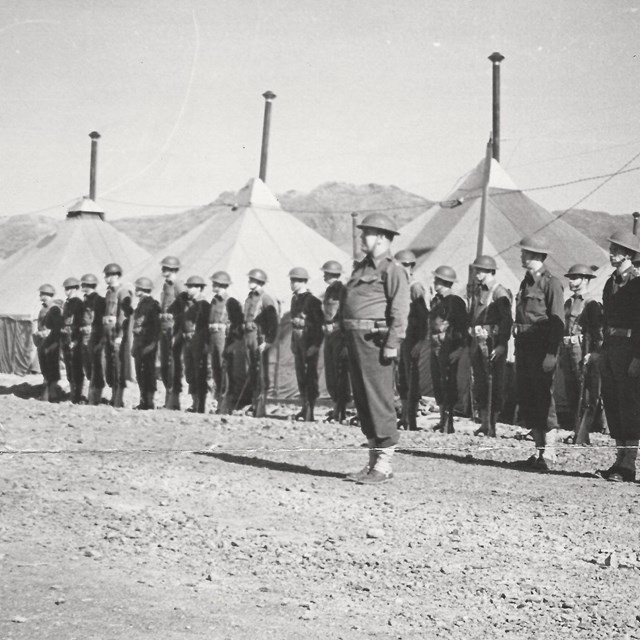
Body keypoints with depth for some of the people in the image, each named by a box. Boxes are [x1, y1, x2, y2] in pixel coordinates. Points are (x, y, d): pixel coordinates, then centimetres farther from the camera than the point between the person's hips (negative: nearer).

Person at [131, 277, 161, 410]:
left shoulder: (153, 304, -9)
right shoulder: (140, 304, 16)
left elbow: (156, 325, -14)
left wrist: (152, 343, -20)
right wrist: (135, 344, 18)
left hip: (148, 344, -8)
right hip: (139, 343, 8)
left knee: (148, 373, -6)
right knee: (140, 373, 10)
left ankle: (150, 402, -3)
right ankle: (144, 401, 16)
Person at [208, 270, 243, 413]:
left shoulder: (232, 302, -7)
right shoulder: (214, 302, 15)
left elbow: (238, 323, -11)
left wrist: (232, 342, -16)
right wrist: (208, 342, 15)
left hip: (225, 338, -8)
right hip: (213, 339, 8)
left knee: (227, 371, -8)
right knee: (216, 371, 9)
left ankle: (227, 405, -7)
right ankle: (219, 401, 16)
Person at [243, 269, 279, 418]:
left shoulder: (266, 299, -8)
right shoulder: (249, 298, 15)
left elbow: (274, 322, -11)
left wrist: (268, 342, -15)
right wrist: (244, 335, 15)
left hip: (260, 338, -8)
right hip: (248, 338, 8)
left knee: (261, 373, -7)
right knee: (251, 372, 9)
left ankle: (260, 408, -7)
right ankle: (254, 403, 16)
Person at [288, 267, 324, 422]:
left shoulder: (312, 301, -12)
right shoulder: (294, 299, 12)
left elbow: (320, 324, -14)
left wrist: (316, 345, -18)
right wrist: (293, 341, 16)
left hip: (309, 342, -8)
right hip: (298, 342, 8)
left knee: (310, 376, -5)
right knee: (300, 375, 11)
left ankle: (310, 412, -4)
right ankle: (305, 407, 19)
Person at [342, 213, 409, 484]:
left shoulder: (392, 270, -8)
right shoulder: (361, 267, 19)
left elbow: (400, 311, -16)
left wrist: (392, 344, -21)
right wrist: (349, 340, 16)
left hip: (376, 340, -9)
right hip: (356, 339, 9)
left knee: (379, 401, -7)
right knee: (362, 401, 11)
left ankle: (384, 464, -3)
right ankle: (373, 460, 18)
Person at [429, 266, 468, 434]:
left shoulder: (455, 302, -8)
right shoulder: (435, 301, 14)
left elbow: (463, 326, -11)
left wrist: (460, 349, -16)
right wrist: (431, 344, 16)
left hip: (449, 349, -8)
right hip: (435, 348, 8)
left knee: (448, 384, -7)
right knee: (437, 384, 11)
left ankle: (448, 423, -4)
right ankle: (442, 419, 20)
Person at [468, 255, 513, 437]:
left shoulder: (499, 292, -7)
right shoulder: (477, 291, 17)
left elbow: (507, 320, -12)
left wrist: (501, 344, -18)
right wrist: (471, 334, 16)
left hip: (493, 342, -7)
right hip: (477, 342, 7)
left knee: (494, 385, -5)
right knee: (479, 384, 6)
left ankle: (492, 426, -3)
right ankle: (484, 424, 11)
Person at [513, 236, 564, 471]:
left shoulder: (551, 283, -8)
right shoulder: (526, 282, 16)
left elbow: (558, 322, -13)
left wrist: (551, 354, -20)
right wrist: (518, 350, 15)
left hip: (541, 350, -8)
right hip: (524, 349, 8)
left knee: (543, 400, -7)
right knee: (527, 400, 9)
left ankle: (548, 455, -3)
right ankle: (539, 450, 17)